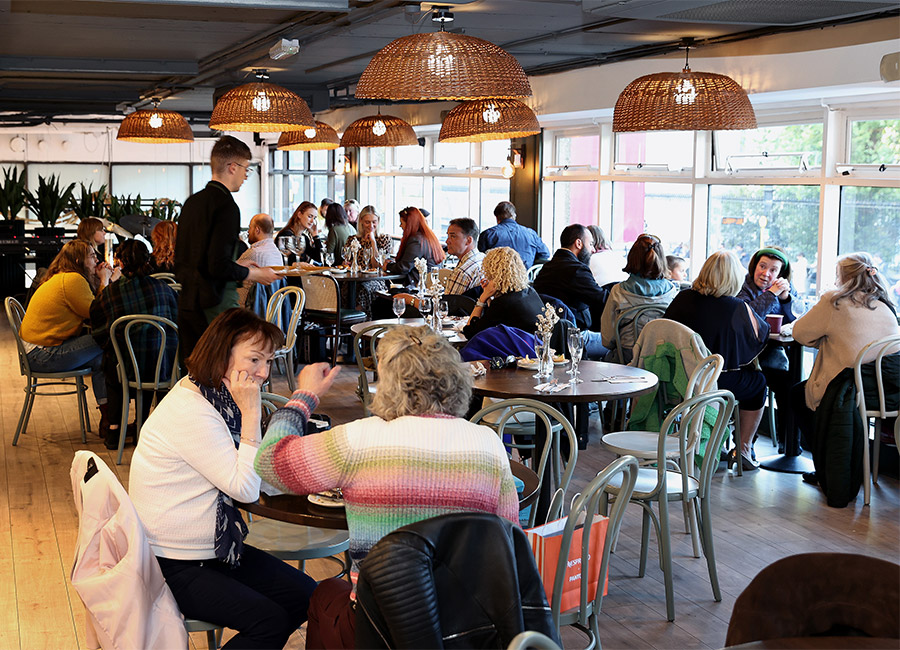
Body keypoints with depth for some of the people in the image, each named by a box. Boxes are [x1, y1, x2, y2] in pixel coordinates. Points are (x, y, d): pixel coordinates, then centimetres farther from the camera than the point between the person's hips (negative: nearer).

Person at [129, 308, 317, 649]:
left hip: (215, 550, 9)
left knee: (305, 595, 2)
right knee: (271, 622, -18)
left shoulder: (221, 399, 6)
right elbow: (246, 489, -24)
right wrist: (250, 413, -22)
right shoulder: (189, 411, -24)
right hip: (172, 568, -9)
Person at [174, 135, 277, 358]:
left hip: (187, 303, 9)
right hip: (215, 306, -9)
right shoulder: (226, 206, -14)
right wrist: (254, 274, -4)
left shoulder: (192, 201, 12)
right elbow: (219, 267, -21)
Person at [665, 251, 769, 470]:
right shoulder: (738, 308, -17)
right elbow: (761, 334, 0)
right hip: (719, 383, -5)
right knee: (758, 382, 25)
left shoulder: (683, 298, -7)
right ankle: (743, 449, 23)